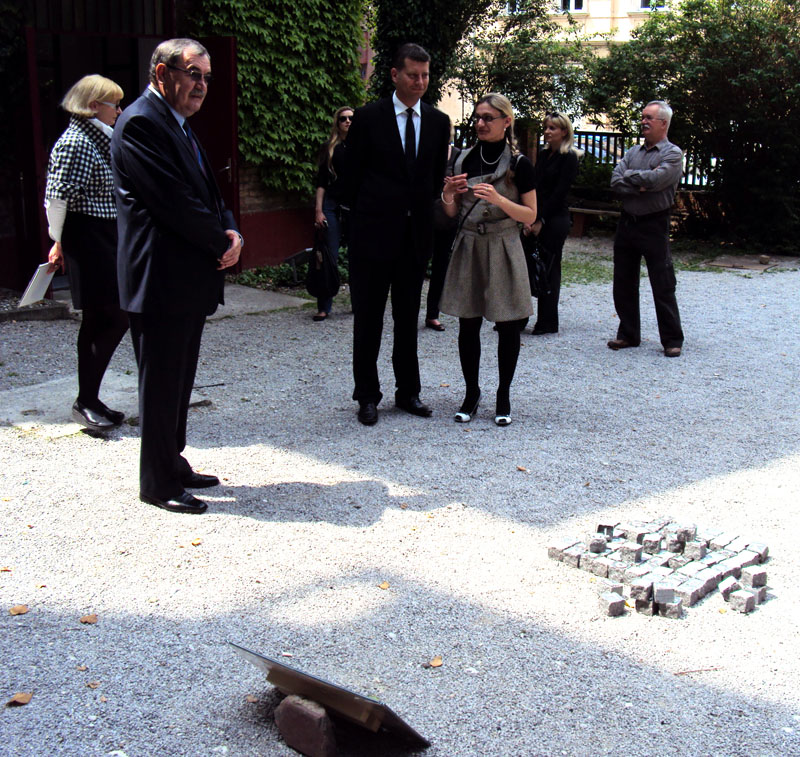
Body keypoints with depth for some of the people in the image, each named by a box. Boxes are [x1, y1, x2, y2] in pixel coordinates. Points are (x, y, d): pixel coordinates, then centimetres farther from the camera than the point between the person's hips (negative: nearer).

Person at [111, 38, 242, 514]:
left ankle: (173, 465, 30)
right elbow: (174, 202, -22)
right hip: (161, 282, -10)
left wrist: (231, 233, -1)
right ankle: (158, 483, 13)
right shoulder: (141, 124, -15)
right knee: (162, 384, 1)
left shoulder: (179, 125, 17)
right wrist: (222, 242, -11)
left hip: (191, 280, 10)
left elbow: (206, 191, 18)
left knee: (179, 381, 17)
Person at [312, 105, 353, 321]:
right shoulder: (329, 148, 8)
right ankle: (324, 307, 1)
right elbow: (321, 182, 7)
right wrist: (318, 209, -1)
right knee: (330, 256, -3)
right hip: (333, 205, 0)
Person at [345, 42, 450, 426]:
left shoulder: (438, 121, 7)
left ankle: (408, 391, 22)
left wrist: (423, 213, 7)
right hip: (374, 234, -3)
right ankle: (367, 394, 14)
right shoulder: (368, 117, -4)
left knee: (408, 317, 12)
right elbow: (354, 174, 0)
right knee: (368, 318, 4)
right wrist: (367, 216, 1)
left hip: (416, 233, 4)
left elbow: (437, 176, 14)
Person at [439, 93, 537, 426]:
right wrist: (449, 196, -10)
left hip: (503, 249, -3)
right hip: (468, 247, 3)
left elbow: (530, 215, -4)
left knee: (508, 326, 1)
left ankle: (503, 395, 14)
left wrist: (498, 199, -18)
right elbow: (452, 212, 12)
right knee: (468, 324, 3)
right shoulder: (464, 159, 7)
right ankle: (471, 392, 17)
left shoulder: (519, 164, -3)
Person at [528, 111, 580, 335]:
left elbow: (559, 193, -12)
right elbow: (534, 188, 12)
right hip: (537, 219, 7)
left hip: (555, 221, -6)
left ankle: (547, 323, 7)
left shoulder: (569, 158, -6)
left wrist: (541, 220, -14)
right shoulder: (543, 155, 15)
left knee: (548, 270, -2)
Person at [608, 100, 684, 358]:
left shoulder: (673, 153, -3)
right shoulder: (633, 151, 13)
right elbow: (616, 182, 0)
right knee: (623, 283, 10)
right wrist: (641, 185, -15)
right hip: (627, 222, 6)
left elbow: (657, 179, -21)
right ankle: (628, 334, 22)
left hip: (654, 225, -6)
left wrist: (630, 175, -6)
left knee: (662, 286, -3)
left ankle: (672, 340, 6)